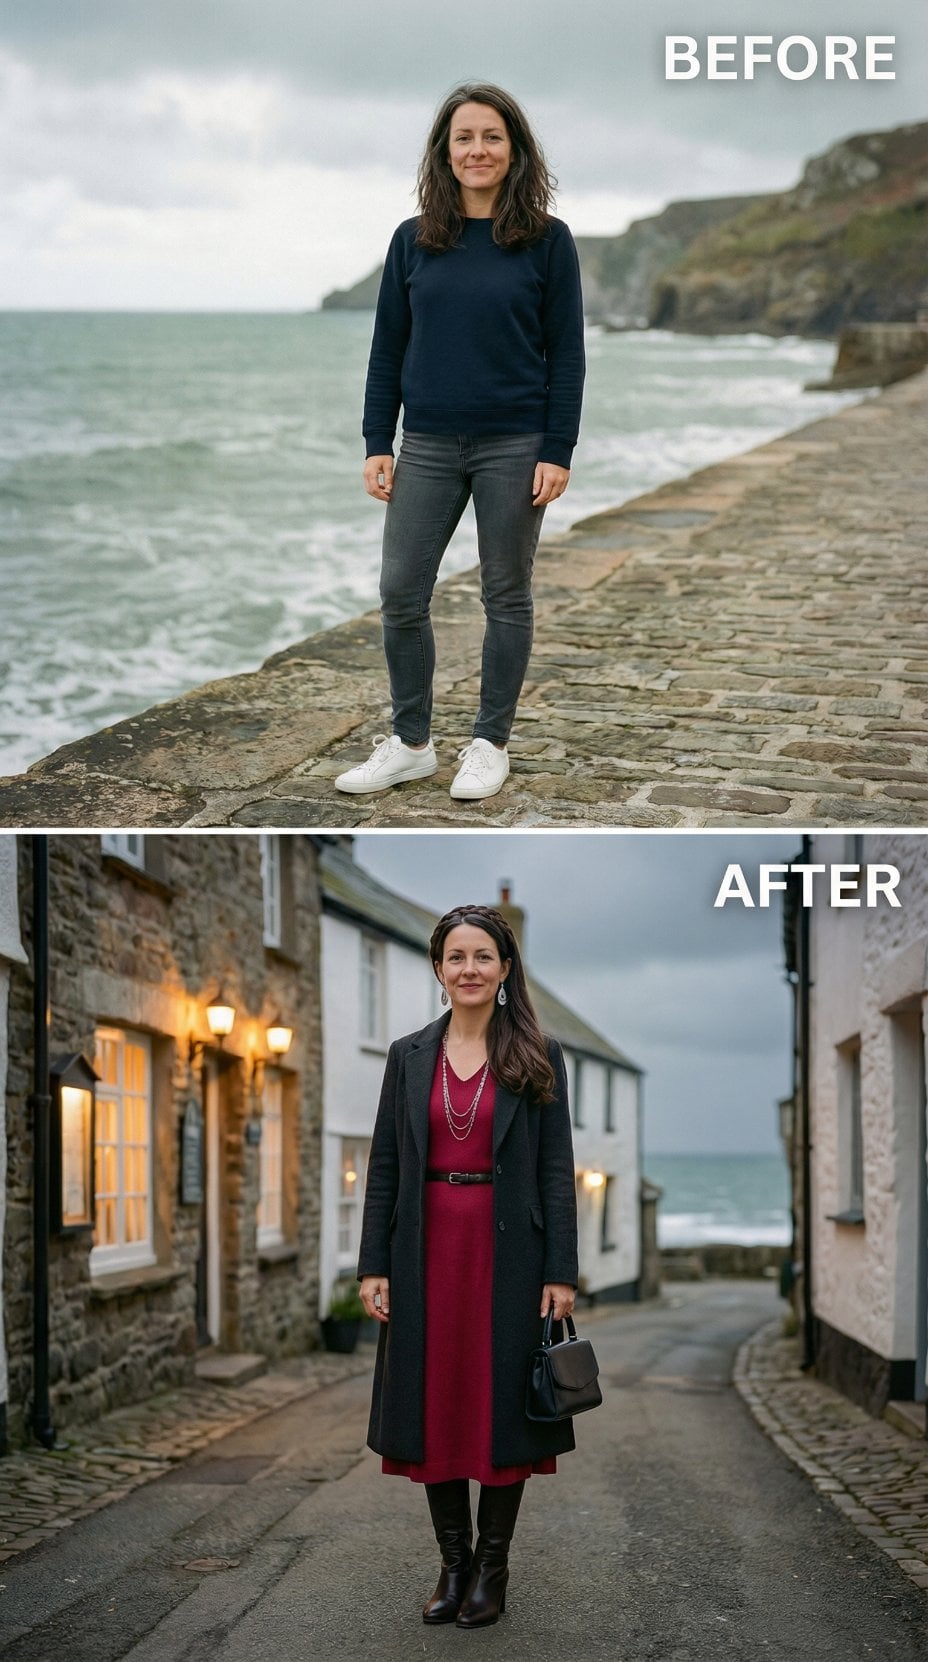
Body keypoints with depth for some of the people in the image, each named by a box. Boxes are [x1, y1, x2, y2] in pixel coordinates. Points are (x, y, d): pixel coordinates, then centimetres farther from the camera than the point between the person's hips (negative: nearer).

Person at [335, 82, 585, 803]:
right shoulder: (413, 240, 4)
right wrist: (378, 443, 2)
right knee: (401, 593, 2)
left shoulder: (547, 241, -3)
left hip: (514, 446, -3)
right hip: (429, 445, 3)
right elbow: (388, 347, 7)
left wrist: (557, 451, -9)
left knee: (506, 596, 7)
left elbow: (566, 353, -3)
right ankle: (411, 742, 16)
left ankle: (491, 744, 19)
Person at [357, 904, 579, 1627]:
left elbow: (558, 1170, -2)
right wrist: (374, 1264, -1)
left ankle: (492, 1568, 14)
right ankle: (453, 1563, 18)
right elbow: (384, 1164, 6)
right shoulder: (410, 1055, 7)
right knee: (434, 1404, 5)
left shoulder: (538, 1058, 1)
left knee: (501, 1403, 2)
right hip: (429, 1251, 2)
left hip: (508, 1252, -2)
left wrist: (561, 1271, -8)